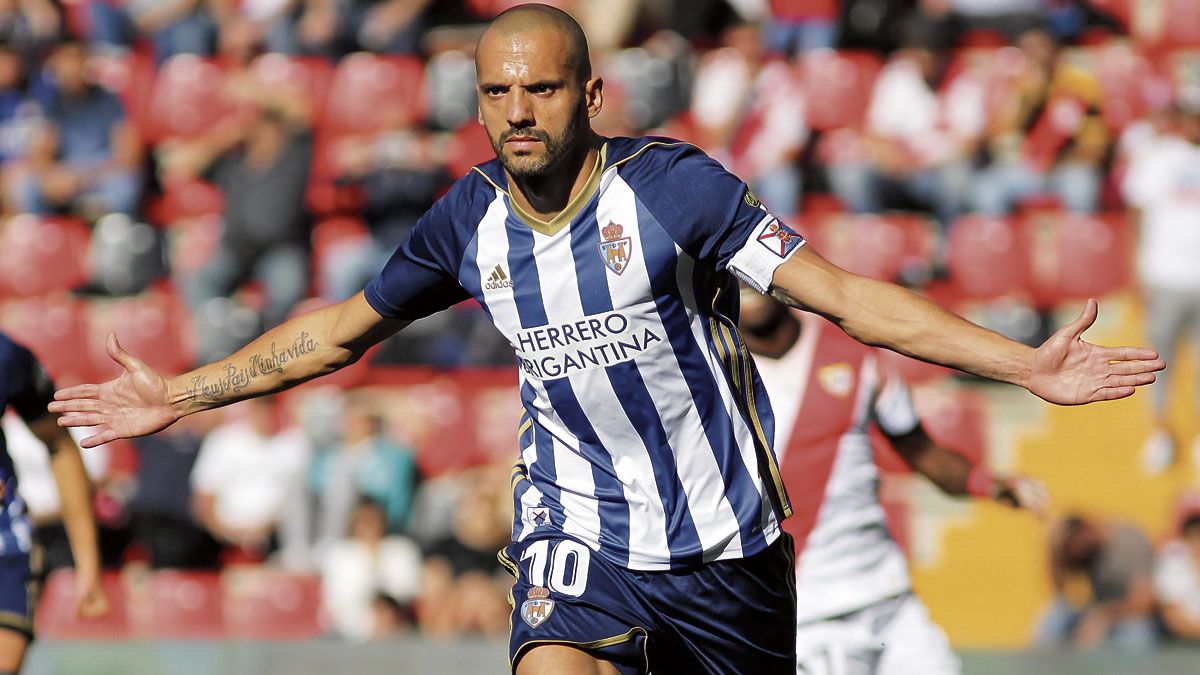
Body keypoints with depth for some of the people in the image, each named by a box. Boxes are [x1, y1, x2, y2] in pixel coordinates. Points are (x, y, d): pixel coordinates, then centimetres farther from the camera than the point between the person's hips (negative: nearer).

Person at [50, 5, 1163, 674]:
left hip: (725, 541, -1)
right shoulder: (469, 223, -1)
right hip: (577, 535, 2)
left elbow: (842, 294, -14)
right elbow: (340, 329, 15)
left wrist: (1022, 364, -22)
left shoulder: (672, 185, -13)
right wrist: (183, 396, 17)